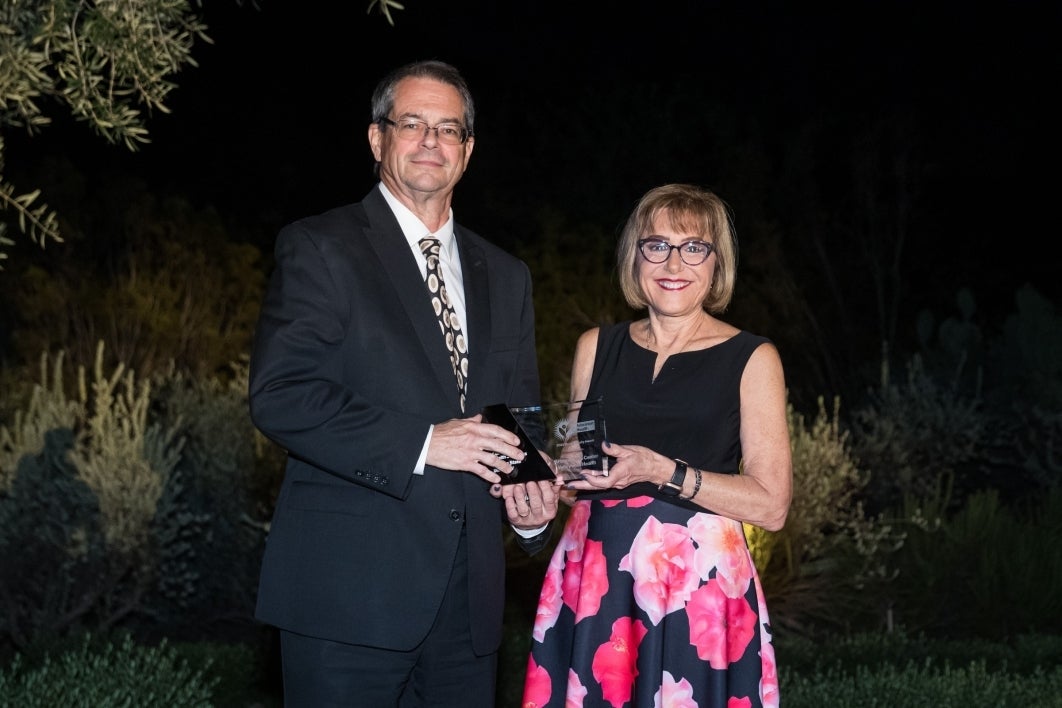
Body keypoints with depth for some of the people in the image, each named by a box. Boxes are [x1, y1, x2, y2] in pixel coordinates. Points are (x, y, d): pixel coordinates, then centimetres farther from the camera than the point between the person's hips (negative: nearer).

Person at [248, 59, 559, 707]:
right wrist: (420, 443, -19)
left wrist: (533, 505, -1)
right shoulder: (320, 248, -1)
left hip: (468, 600, 6)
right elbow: (280, 394, -13)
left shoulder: (504, 277, 18)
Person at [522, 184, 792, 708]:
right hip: (593, 577, 3)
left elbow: (772, 504, -7)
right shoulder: (597, 347, 10)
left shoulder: (751, 359, -2)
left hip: (699, 584, -3)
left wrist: (664, 473, -17)